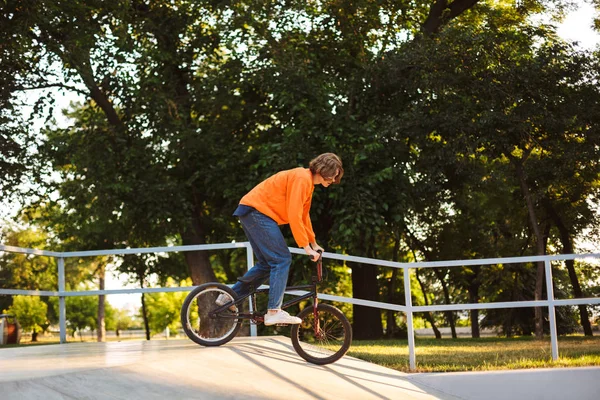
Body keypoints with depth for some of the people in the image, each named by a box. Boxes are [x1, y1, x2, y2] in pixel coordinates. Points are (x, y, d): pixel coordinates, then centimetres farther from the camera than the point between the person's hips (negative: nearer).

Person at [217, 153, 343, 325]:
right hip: (258, 211, -11)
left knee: (266, 264, 14)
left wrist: (313, 243, 28)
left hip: (250, 213, 11)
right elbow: (294, 216, -23)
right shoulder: (302, 178, -16)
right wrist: (306, 247, -20)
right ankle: (274, 311, -17)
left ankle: (229, 297, 20)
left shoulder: (308, 183, 16)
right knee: (282, 259, -14)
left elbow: (304, 215, 25)